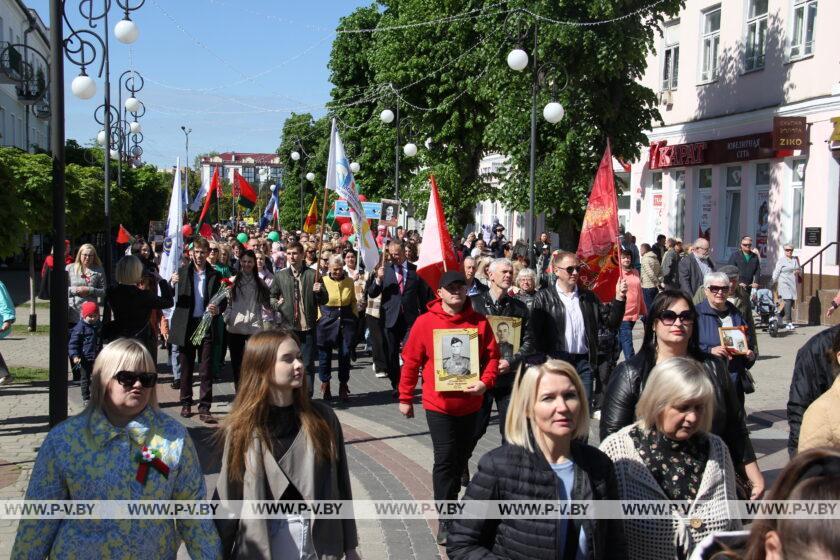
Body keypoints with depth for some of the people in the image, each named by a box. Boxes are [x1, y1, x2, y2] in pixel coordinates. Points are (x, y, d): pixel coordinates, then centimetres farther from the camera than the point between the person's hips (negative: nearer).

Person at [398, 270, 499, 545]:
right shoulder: (425, 322, -7)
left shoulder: (480, 322, -1)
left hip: (471, 403, 3)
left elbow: (492, 356, 1)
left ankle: (448, 502, 38)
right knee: (445, 459, -5)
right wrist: (405, 398, 0)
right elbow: (411, 361, -3)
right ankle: (446, 520, 1)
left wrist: (485, 382, -17)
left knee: (461, 457, 17)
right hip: (438, 403, -3)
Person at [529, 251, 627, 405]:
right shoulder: (544, 298, 1)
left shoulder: (588, 297, 14)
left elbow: (612, 322, 10)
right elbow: (535, 332, -6)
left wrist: (619, 298, -4)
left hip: (583, 362, 3)